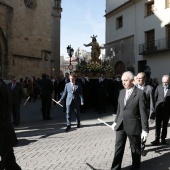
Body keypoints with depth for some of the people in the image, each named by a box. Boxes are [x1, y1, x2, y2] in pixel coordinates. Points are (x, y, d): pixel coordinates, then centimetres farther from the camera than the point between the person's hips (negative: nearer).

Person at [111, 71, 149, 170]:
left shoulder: (140, 93, -12)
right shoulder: (121, 92, 7)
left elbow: (143, 113, -12)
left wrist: (145, 129, -12)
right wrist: (116, 121, 17)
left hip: (133, 126, -5)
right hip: (121, 125, 5)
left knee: (135, 149, 12)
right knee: (118, 148, 9)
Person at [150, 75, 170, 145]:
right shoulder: (159, 87, 3)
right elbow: (155, 98, 5)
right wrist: (154, 107, 0)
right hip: (159, 109, 1)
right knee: (158, 125, 3)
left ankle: (163, 139, 21)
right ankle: (157, 139, 9)